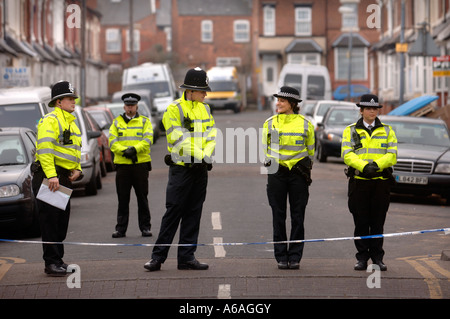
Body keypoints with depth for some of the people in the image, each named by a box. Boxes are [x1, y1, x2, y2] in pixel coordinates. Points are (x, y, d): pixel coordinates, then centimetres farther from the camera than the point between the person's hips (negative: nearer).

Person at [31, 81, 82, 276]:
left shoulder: (71, 123, 19)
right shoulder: (50, 121, -12)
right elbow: (44, 149, -22)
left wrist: (77, 169, 9)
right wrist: (51, 176, -29)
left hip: (64, 177, 9)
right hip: (48, 176, -9)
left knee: (63, 218, 12)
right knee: (50, 219, -7)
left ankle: (58, 260, 20)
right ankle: (51, 263, -5)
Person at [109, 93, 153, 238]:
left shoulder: (145, 121, 7)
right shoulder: (116, 122, 11)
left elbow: (148, 140, -6)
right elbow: (112, 142, 0)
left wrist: (134, 149, -20)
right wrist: (125, 151, -16)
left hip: (141, 164, -1)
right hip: (122, 165, 1)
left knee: (142, 198, 4)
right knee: (123, 199, 4)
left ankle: (145, 227, 10)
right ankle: (121, 229, 9)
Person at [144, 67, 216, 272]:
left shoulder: (204, 109, 13)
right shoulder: (174, 109, -8)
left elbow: (211, 136, 9)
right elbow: (179, 140, -14)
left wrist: (206, 155, -8)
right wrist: (198, 156, -17)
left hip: (200, 170, 6)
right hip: (181, 168, -6)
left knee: (193, 214, 7)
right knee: (173, 213, -6)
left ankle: (186, 257, 12)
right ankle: (158, 256, 0)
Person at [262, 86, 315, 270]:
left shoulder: (305, 124, 2)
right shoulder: (269, 123, 5)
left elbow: (310, 150, 13)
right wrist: (270, 162, 10)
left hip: (298, 172, -1)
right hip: (276, 173, 1)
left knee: (298, 217, 0)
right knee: (278, 217, 1)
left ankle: (295, 257, 6)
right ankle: (281, 257, 7)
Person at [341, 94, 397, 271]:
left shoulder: (387, 131, 11)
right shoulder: (350, 131, 8)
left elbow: (392, 155, 1)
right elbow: (347, 154, -4)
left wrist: (377, 164, -18)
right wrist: (363, 166, -21)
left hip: (381, 181, 1)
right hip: (359, 181, -1)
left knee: (378, 222, 4)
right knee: (361, 222, 1)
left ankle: (377, 257, 11)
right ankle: (362, 258, 8)